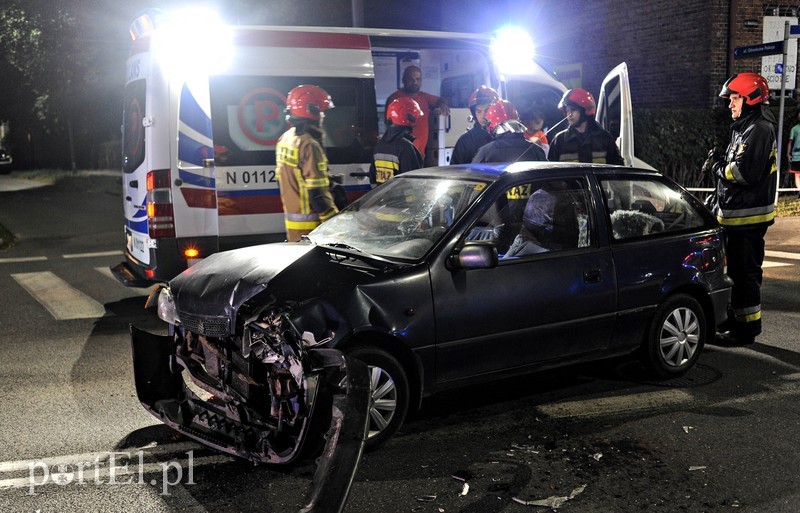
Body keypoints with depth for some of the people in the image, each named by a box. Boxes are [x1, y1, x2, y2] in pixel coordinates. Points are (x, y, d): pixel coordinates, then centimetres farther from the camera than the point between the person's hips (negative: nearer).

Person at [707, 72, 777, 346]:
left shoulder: (759, 129, -15)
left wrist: (719, 168, -8)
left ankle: (745, 328, 2)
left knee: (744, 272, -5)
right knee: (738, 269, 18)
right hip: (737, 213, 11)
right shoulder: (745, 128, 18)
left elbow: (745, 172, -25)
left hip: (748, 216, -11)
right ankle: (736, 318, 29)